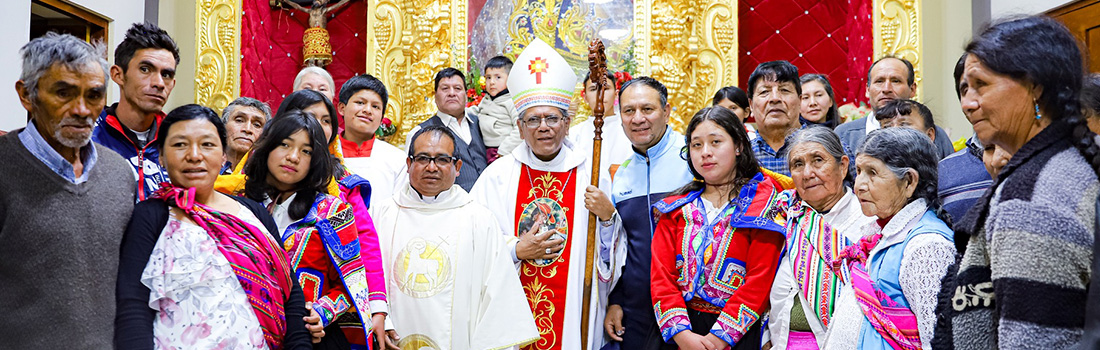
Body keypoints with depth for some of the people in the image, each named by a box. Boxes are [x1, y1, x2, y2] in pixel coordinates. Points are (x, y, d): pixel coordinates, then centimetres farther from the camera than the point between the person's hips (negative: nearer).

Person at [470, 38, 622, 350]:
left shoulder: (591, 175, -2)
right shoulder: (497, 175, -1)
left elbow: (612, 256, 1)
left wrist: (607, 217, -16)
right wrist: (517, 250, -13)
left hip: (573, 310, 0)